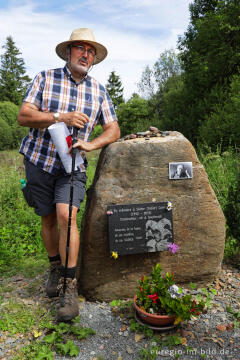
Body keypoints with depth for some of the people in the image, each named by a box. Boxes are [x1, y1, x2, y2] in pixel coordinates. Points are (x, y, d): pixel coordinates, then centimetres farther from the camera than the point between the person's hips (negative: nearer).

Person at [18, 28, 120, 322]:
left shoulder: (98, 91, 6)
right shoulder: (45, 79, 1)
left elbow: (113, 130, 4)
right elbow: (23, 116, -9)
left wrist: (90, 144, -15)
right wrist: (62, 117, -22)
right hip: (39, 161, 1)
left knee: (66, 216, -16)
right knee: (48, 219, 9)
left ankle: (70, 289, -5)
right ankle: (56, 268, 33)